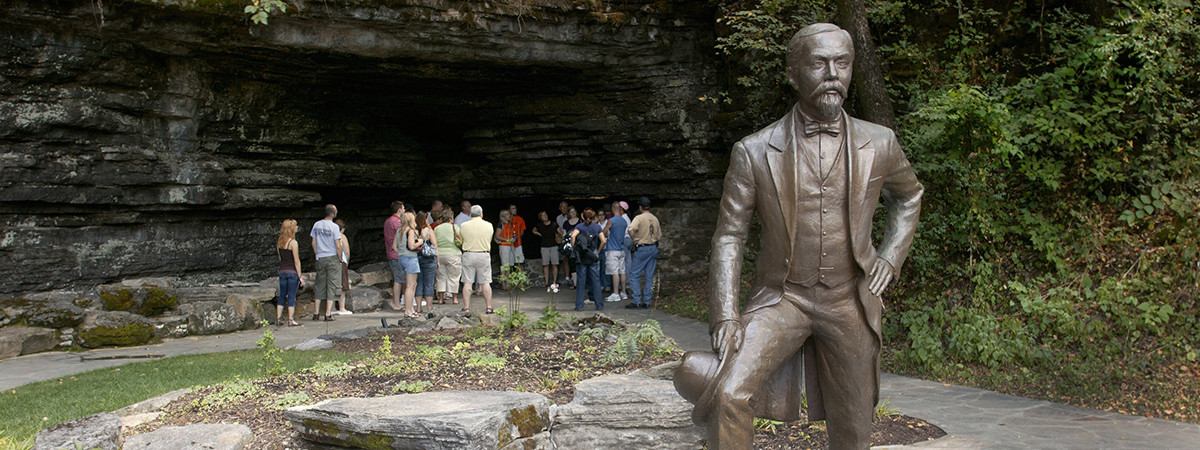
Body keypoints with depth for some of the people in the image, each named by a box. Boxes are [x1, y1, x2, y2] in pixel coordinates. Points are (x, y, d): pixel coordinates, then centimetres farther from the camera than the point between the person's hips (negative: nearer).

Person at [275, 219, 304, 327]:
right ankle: (291, 320, 2)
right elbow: (296, 261, -12)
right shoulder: (293, 243, -13)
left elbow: (279, 257, 12)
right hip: (292, 271, -6)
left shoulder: (279, 242, 6)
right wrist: (300, 276, -8)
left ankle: (278, 319, 14)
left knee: (282, 295, 13)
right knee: (291, 296, 0)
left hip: (282, 271, 6)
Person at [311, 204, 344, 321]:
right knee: (331, 285, 1)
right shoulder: (334, 226, -13)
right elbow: (338, 246, -14)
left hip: (320, 259, 5)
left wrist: (318, 255, 17)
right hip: (333, 258, -5)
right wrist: (340, 259, -2)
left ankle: (316, 313, 16)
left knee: (320, 285, 13)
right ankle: (328, 314, -1)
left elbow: (313, 243, 8)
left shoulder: (317, 225, 4)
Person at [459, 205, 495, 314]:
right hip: (484, 255, 1)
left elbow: (461, 240, 4)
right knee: (485, 282, 5)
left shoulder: (464, 226, -2)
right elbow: (490, 240, 9)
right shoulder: (489, 225, 0)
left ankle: (466, 308, 4)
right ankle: (489, 307, 7)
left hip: (468, 255, 0)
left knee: (467, 283, 4)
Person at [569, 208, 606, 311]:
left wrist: (573, 248, -8)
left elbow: (573, 235, -18)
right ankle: (599, 305, 7)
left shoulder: (580, 226, 1)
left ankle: (579, 305, 5)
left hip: (581, 257, -1)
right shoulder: (597, 227, 4)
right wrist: (598, 251, 5)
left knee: (581, 281, 5)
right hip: (593, 258, 1)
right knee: (596, 281, 6)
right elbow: (603, 241, -6)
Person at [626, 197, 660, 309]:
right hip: (654, 248, 6)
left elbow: (631, 229, -27)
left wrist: (635, 239, -12)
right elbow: (659, 236, 15)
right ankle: (646, 302, 9)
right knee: (649, 277, 8)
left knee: (634, 275, 0)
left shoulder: (639, 218, -10)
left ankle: (637, 301, -5)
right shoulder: (655, 219, 8)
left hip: (642, 248, -6)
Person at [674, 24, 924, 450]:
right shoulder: (754, 151, -6)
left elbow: (909, 196, 21)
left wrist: (890, 255, 8)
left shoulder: (879, 144, 0)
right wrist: (725, 316, -13)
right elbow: (729, 236, -4)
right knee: (729, 394, -24)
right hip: (780, 298, -2)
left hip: (849, 303, 2)